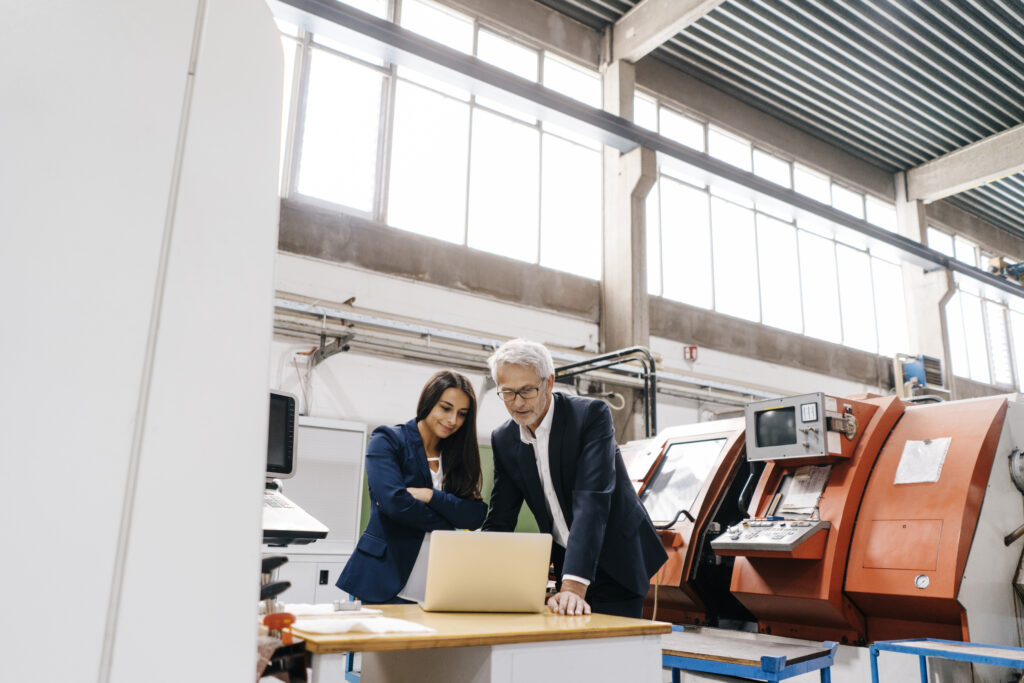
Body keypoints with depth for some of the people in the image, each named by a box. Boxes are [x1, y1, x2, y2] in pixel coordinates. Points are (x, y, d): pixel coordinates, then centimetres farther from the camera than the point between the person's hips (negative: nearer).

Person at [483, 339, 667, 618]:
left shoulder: (591, 415, -20)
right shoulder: (503, 439, -2)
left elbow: (592, 501, -30)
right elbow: (499, 520, 1)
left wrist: (573, 586, -38)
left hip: (615, 564, -4)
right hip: (566, 561, 4)